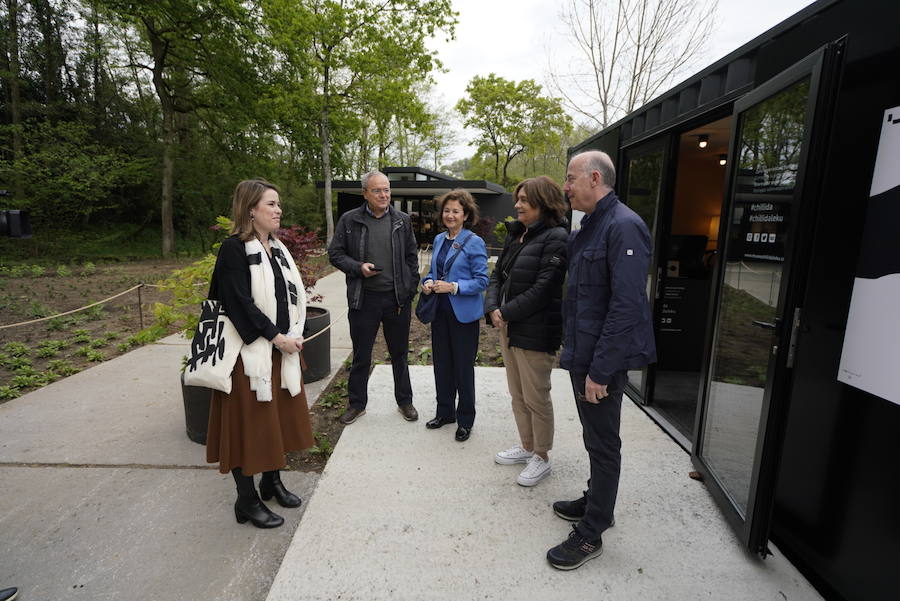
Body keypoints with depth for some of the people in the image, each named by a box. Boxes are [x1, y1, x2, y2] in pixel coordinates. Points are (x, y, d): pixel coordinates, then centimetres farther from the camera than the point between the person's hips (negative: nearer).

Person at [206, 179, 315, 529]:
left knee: (279, 417, 16)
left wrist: (293, 334, -1)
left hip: (282, 347, 8)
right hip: (250, 351, -7)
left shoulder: (277, 248, 10)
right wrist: (275, 336, -17)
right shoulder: (234, 248, -13)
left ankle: (272, 481, 36)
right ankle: (247, 500, 21)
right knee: (249, 421, 4)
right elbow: (239, 302, -19)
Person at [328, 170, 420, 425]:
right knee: (361, 355, 11)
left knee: (399, 353, 14)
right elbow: (335, 253, 3)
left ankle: (404, 401, 31)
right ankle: (356, 403, 29)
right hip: (364, 298, -1)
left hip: (397, 298, 1)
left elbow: (411, 257, 8)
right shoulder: (349, 220, -1)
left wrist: (411, 288, 2)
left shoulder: (402, 221, 4)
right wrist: (358, 267, -14)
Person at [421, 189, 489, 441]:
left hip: (463, 314, -6)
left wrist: (453, 287, -23)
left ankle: (465, 419, 23)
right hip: (440, 311, 6)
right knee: (442, 364, 15)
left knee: (463, 366, 6)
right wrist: (428, 282, -4)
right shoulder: (439, 239, 9)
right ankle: (445, 412, 33)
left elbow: (482, 281, -13)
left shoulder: (474, 243, -11)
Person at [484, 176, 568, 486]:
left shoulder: (555, 238, -14)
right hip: (509, 327, 9)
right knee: (517, 394, 19)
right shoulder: (516, 236, 12)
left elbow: (543, 289, -20)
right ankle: (526, 446, 37)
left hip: (535, 332, -8)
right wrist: (493, 308, -5)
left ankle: (541, 457, 23)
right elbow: (497, 275, 12)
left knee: (536, 397, 4)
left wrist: (507, 312, -16)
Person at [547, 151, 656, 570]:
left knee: (603, 444, 5)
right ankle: (596, 502, 41)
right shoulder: (588, 228, 12)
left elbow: (627, 307, -25)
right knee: (595, 437, 22)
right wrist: (574, 351, 15)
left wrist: (600, 369, -24)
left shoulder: (623, 227, -19)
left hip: (603, 359, -9)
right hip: (583, 353, 9)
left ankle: (590, 534, 20)